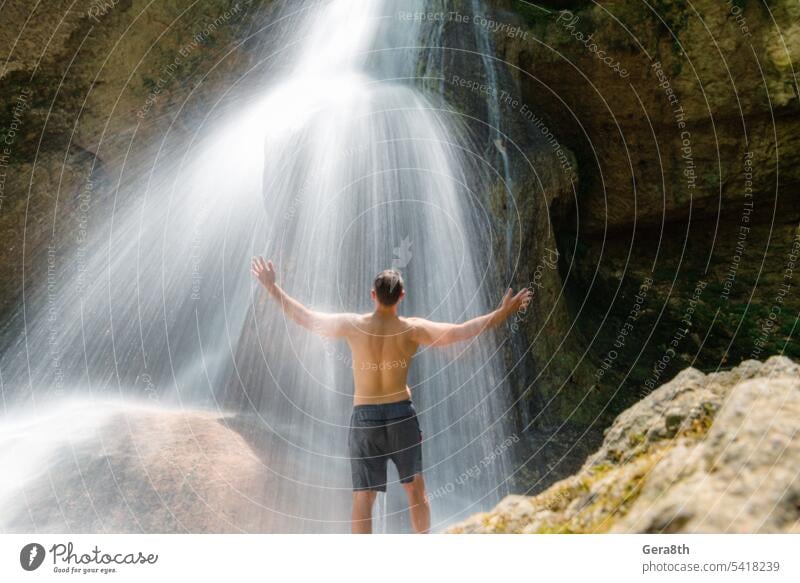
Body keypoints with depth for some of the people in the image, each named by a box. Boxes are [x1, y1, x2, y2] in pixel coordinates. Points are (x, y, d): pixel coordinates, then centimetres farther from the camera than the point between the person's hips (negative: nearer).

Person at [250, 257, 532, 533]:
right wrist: (503, 312, -8)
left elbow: (305, 317, -2)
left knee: (363, 497, 7)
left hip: (364, 417, 0)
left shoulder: (353, 325, -9)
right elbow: (459, 332, -15)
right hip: (401, 414, 0)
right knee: (415, 489, 18)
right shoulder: (412, 329, -11)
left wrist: (271, 285, 8)